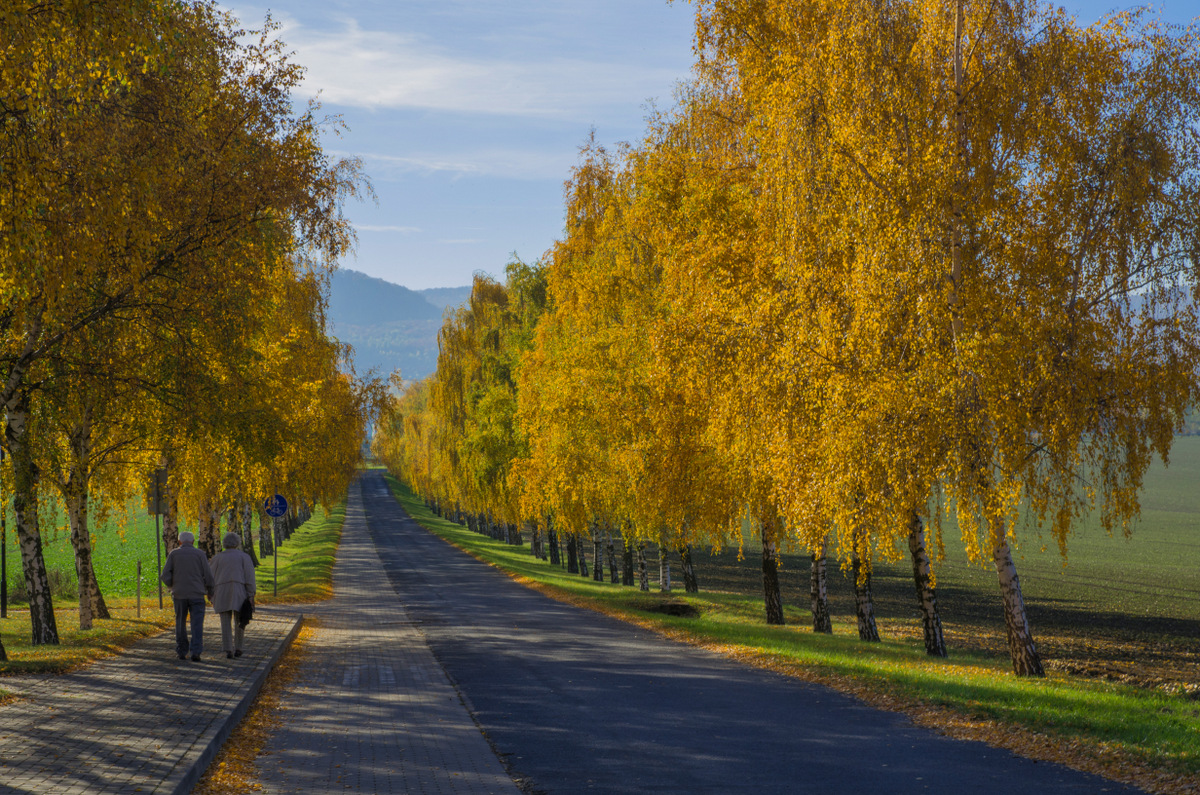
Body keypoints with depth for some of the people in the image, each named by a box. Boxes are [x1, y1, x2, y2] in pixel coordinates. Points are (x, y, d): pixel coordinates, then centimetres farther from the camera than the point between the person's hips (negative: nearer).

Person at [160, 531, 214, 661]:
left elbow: (166, 575, -1)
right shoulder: (200, 554, 1)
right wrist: (210, 592, 15)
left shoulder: (173, 554, 4)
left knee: (180, 623, 15)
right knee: (197, 625, -2)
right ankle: (196, 652, -14)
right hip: (197, 595, -1)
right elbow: (208, 576, -1)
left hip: (179, 595, 1)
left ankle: (182, 652, 15)